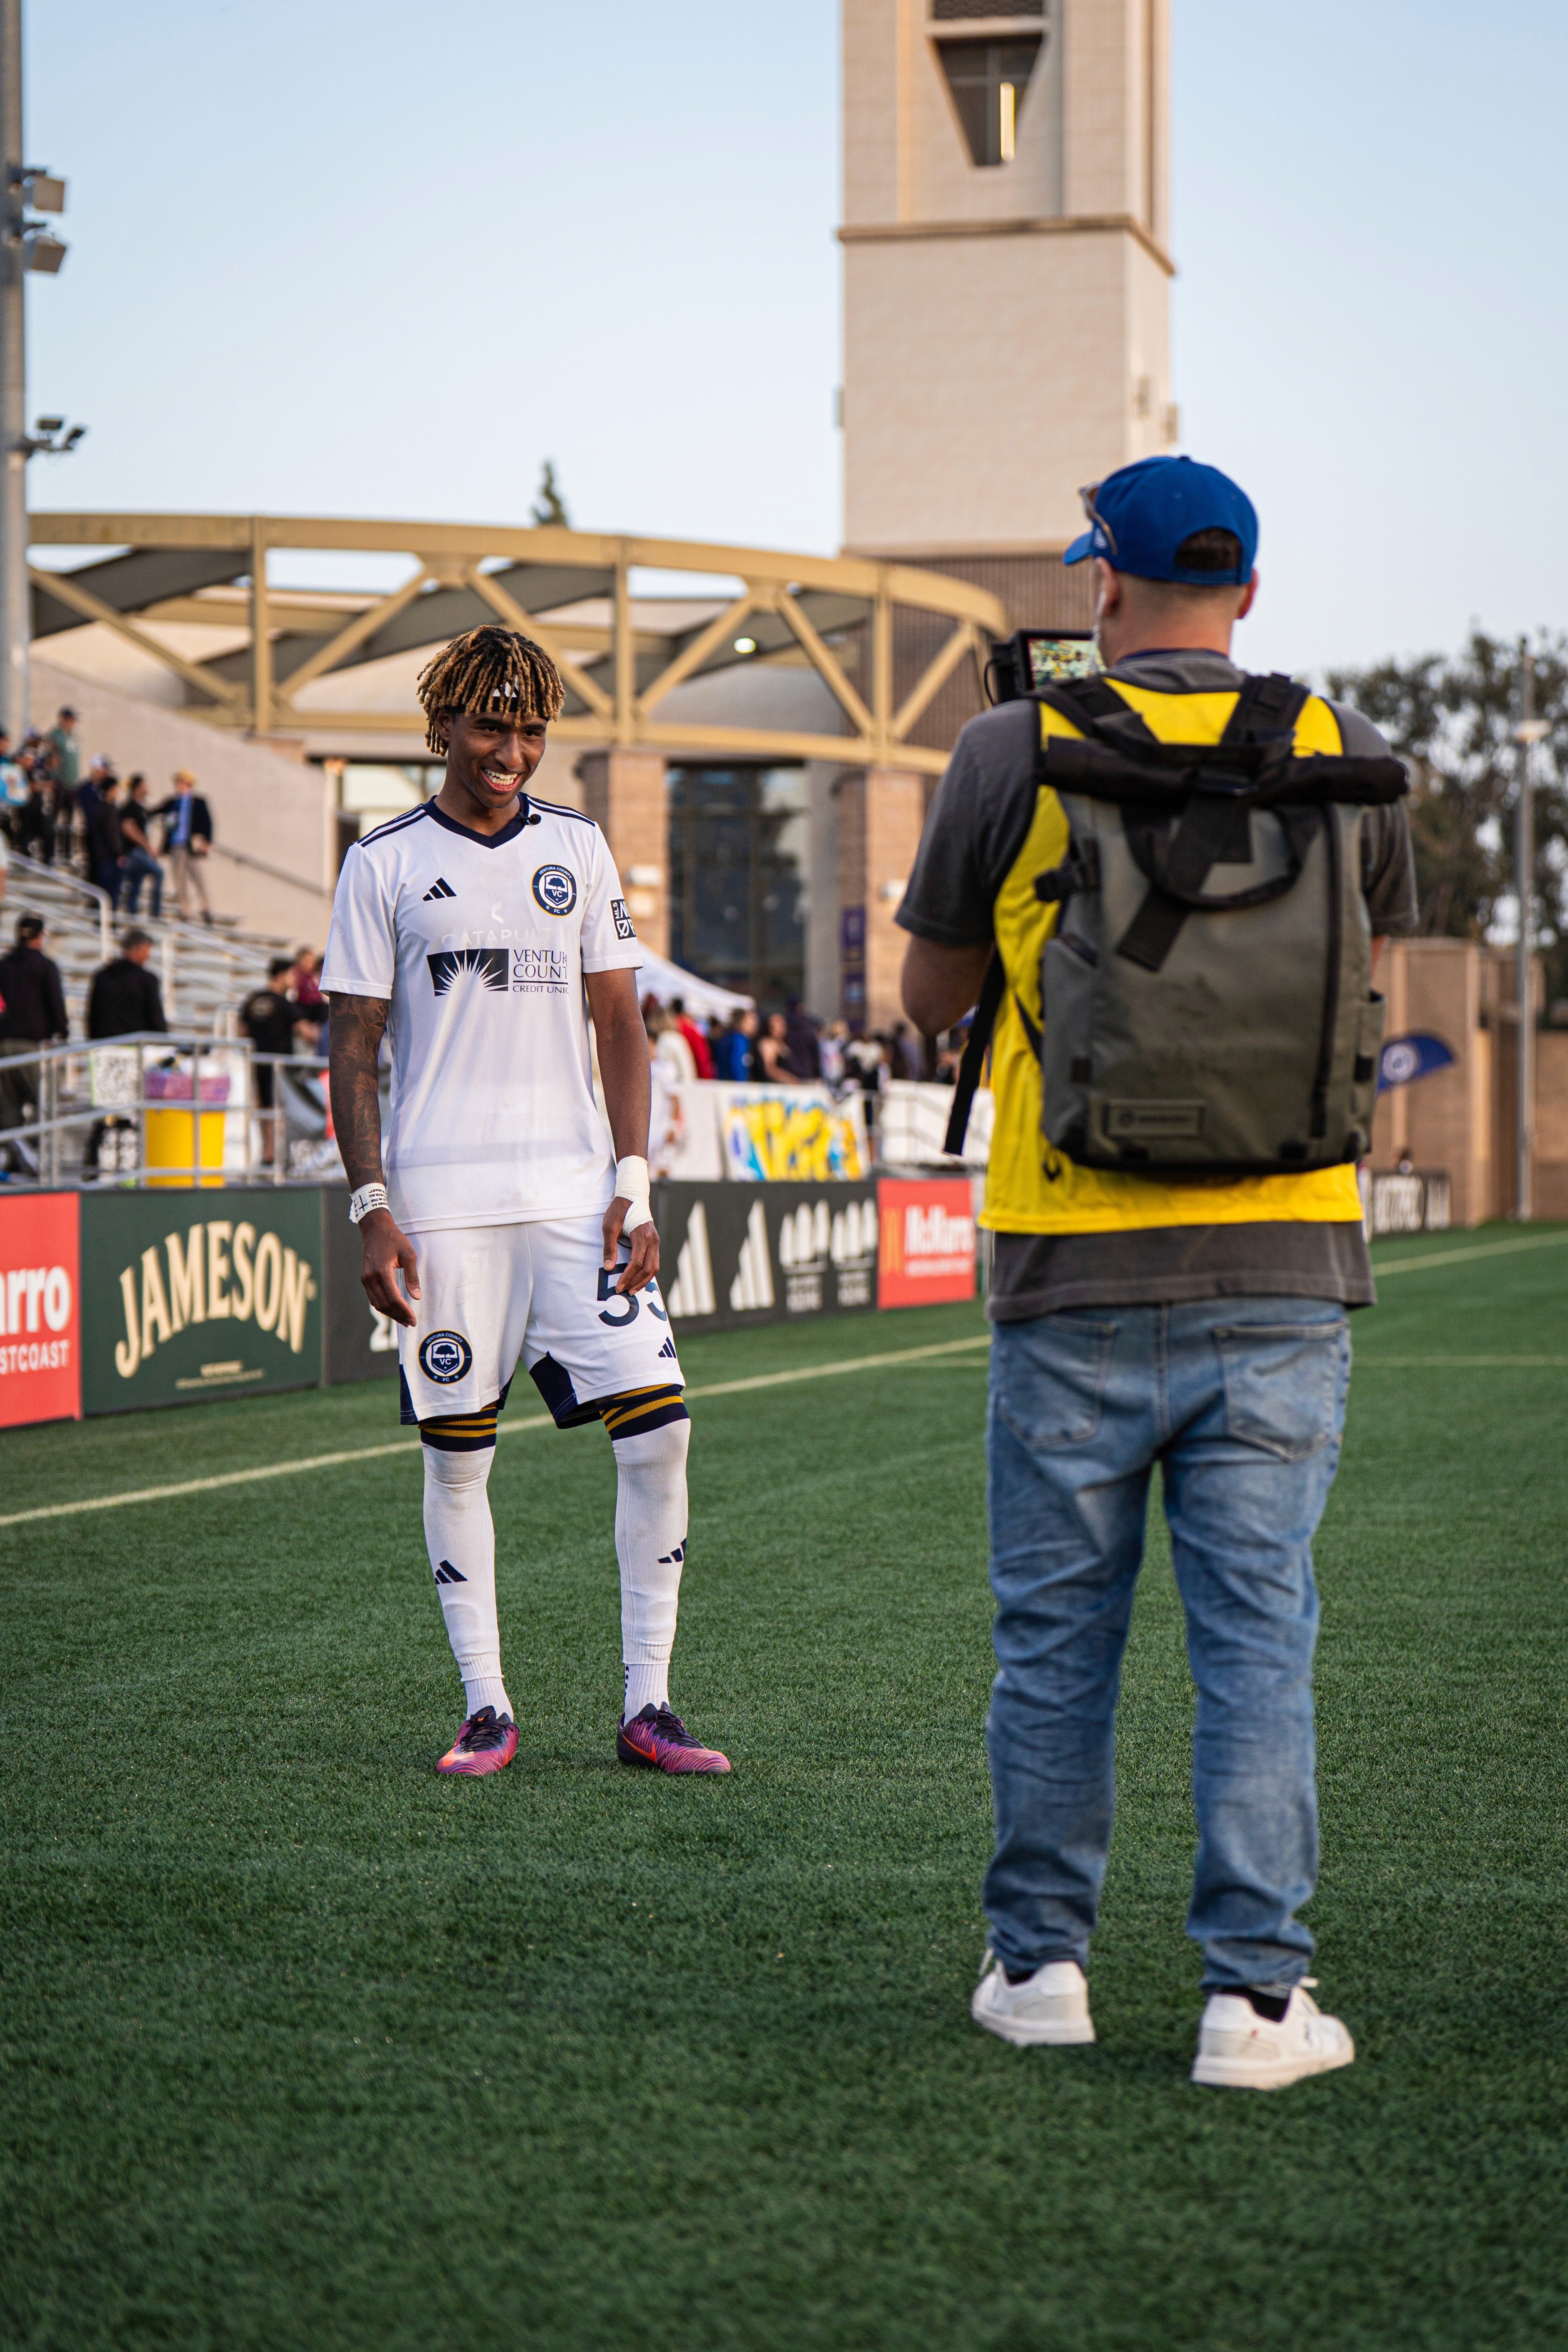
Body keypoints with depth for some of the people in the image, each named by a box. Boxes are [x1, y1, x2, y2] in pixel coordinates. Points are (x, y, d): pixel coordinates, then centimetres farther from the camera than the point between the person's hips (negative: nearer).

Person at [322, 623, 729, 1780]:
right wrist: (371, 1209, -6)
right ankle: (487, 1708, 11)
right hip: (442, 1198, -2)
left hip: (575, 1189, 2)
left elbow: (621, 1029, 11)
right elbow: (354, 1053, 3)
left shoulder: (578, 848, 11)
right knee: (458, 1453, 1)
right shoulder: (386, 863, 4)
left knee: (658, 1424, -7)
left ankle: (647, 1705, 1)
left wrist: (632, 1187, 1)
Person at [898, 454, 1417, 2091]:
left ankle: (1040, 1961, 19)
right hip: (1284, 1267, 1)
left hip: (1075, 1264, -1)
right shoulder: (1338, 755, 3)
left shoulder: (1015, 756, -4)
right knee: (1258, 1634, 4)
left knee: (1057, 1633, 10)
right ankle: (1256, 1989, 2)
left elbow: (928, 1001, 7)